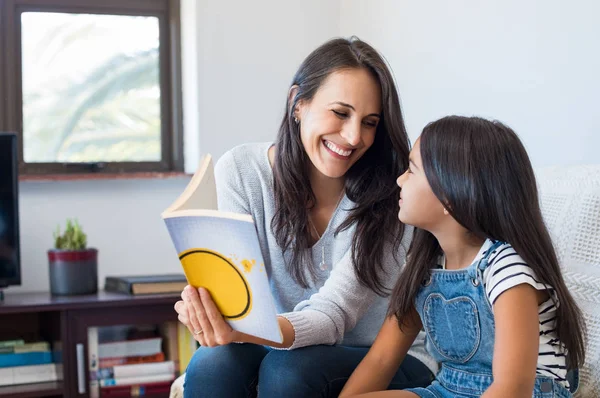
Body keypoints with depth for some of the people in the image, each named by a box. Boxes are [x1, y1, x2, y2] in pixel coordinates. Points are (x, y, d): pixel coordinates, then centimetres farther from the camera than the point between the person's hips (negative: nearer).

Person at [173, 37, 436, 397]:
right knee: (213, 363, -30)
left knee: (288, 368, -32)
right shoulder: (241, 170, -10)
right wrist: (216, 319, -40)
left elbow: (331, 314, -25)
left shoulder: (390, 196, -18)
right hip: (280, 347, 2)